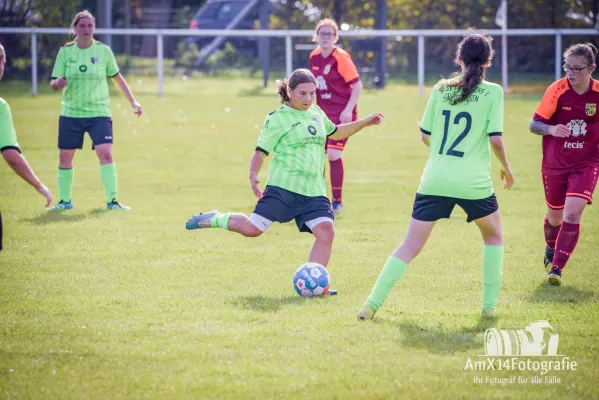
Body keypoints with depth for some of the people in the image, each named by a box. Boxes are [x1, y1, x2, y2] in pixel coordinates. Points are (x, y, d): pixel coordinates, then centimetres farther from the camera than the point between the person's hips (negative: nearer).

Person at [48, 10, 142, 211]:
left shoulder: (103, 51, -1)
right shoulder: (65, 52, -1)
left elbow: (117, 77, 11)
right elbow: (54, 83, 0)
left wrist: (133, 101, 8)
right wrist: (58, 83, -24)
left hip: (99, 113, -1)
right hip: (70, 113, 1)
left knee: (105, 154, -16)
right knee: (65, 157, 7)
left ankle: (112, 201, -12)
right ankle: (64, 201, 24)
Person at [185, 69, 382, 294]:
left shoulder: (317, 113, 17)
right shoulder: (278, 119, -4)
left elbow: (335, 133, 35)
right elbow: (261, 151, -4)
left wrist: (365, 122, 31)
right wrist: (253, 174, -20)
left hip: (314, 191, 5)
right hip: (283, 188, -5)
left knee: (326, 231, -14)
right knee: (253, 229, -11)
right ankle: (215, 220, 16)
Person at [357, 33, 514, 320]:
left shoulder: (441, 89, 9)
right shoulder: (492, 93, -1)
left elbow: (425, 135, 13)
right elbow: (495, 138, -6)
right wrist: (506, 168, 11)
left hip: (434, 181, 2)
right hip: (474, 183, -2)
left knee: (410, 246, 4)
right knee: (493, 237, 23)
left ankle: (371, 305, -7)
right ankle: (489, 305, 18)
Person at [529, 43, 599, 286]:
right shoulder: (557, 90, -13)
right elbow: (534, 124, -10)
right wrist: (551, 129, -30)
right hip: (555, 163, 1)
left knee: (572, 213, -19)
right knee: (555, 217, 14)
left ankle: (557, 269, -13)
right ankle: (551, 250, 47)